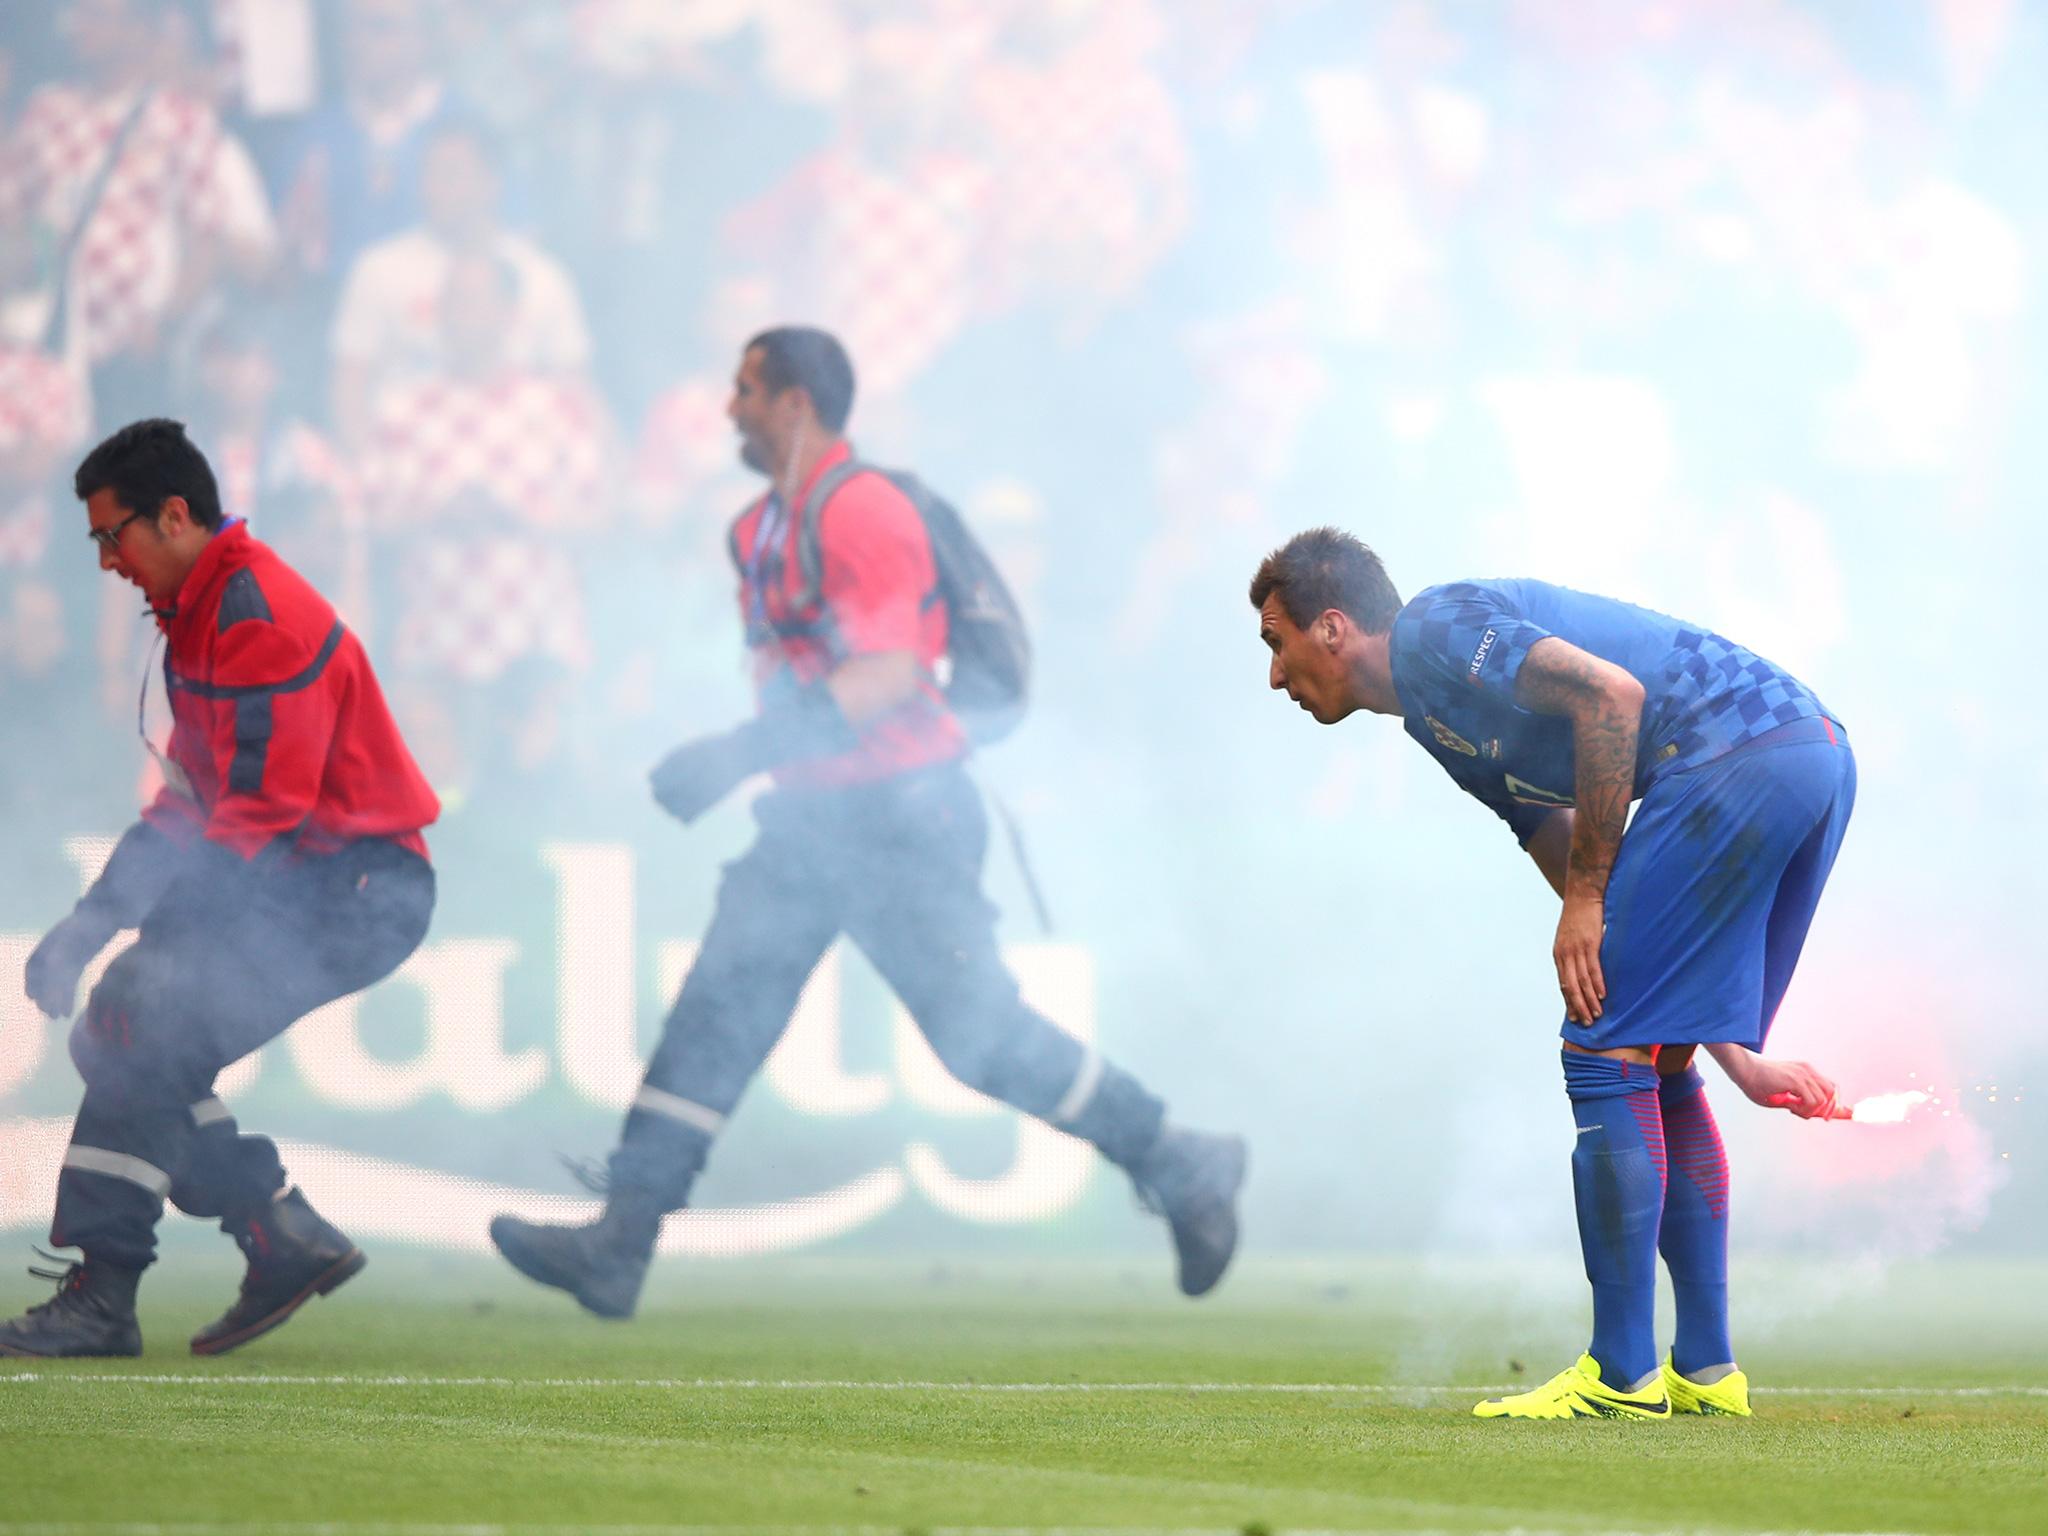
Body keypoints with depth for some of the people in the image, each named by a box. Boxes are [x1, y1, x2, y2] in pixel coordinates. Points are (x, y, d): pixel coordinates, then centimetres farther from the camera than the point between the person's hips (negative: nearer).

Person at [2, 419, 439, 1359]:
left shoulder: (259, 620, -20)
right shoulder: (197, 615, 13)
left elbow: (259, 822, -23)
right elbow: (188, 801, 17)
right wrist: (87, 924, 7)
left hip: (352, 892, -10)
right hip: (299, 889, 10)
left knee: (144, 1040, -19)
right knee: (112, 1040, 6)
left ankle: (101, 1298, -16)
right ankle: (287, 1240, 9)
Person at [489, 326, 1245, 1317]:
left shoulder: (863, 512, -15)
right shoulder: (759, 531, 14)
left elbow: (887, 678, -24)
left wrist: (738, 756, -28)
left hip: (900, 816, -9)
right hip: (809, 819, 9)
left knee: (981, 1037, -5)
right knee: (717, 1008, -1)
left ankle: (1180, 1166, 11)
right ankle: (617, 1245, -5)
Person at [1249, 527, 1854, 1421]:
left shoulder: (1436, 632, -3)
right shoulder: (1444, 721, 26)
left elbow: (1612, 693, -17)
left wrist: (1586, 896, -11)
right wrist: (1733, 1054, 21)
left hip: (1740, 753, -10)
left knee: (1607, 1056, -6)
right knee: (1656, 1069, 17)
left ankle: (1622, 1375, -4)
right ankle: (1705, 1370, 19)